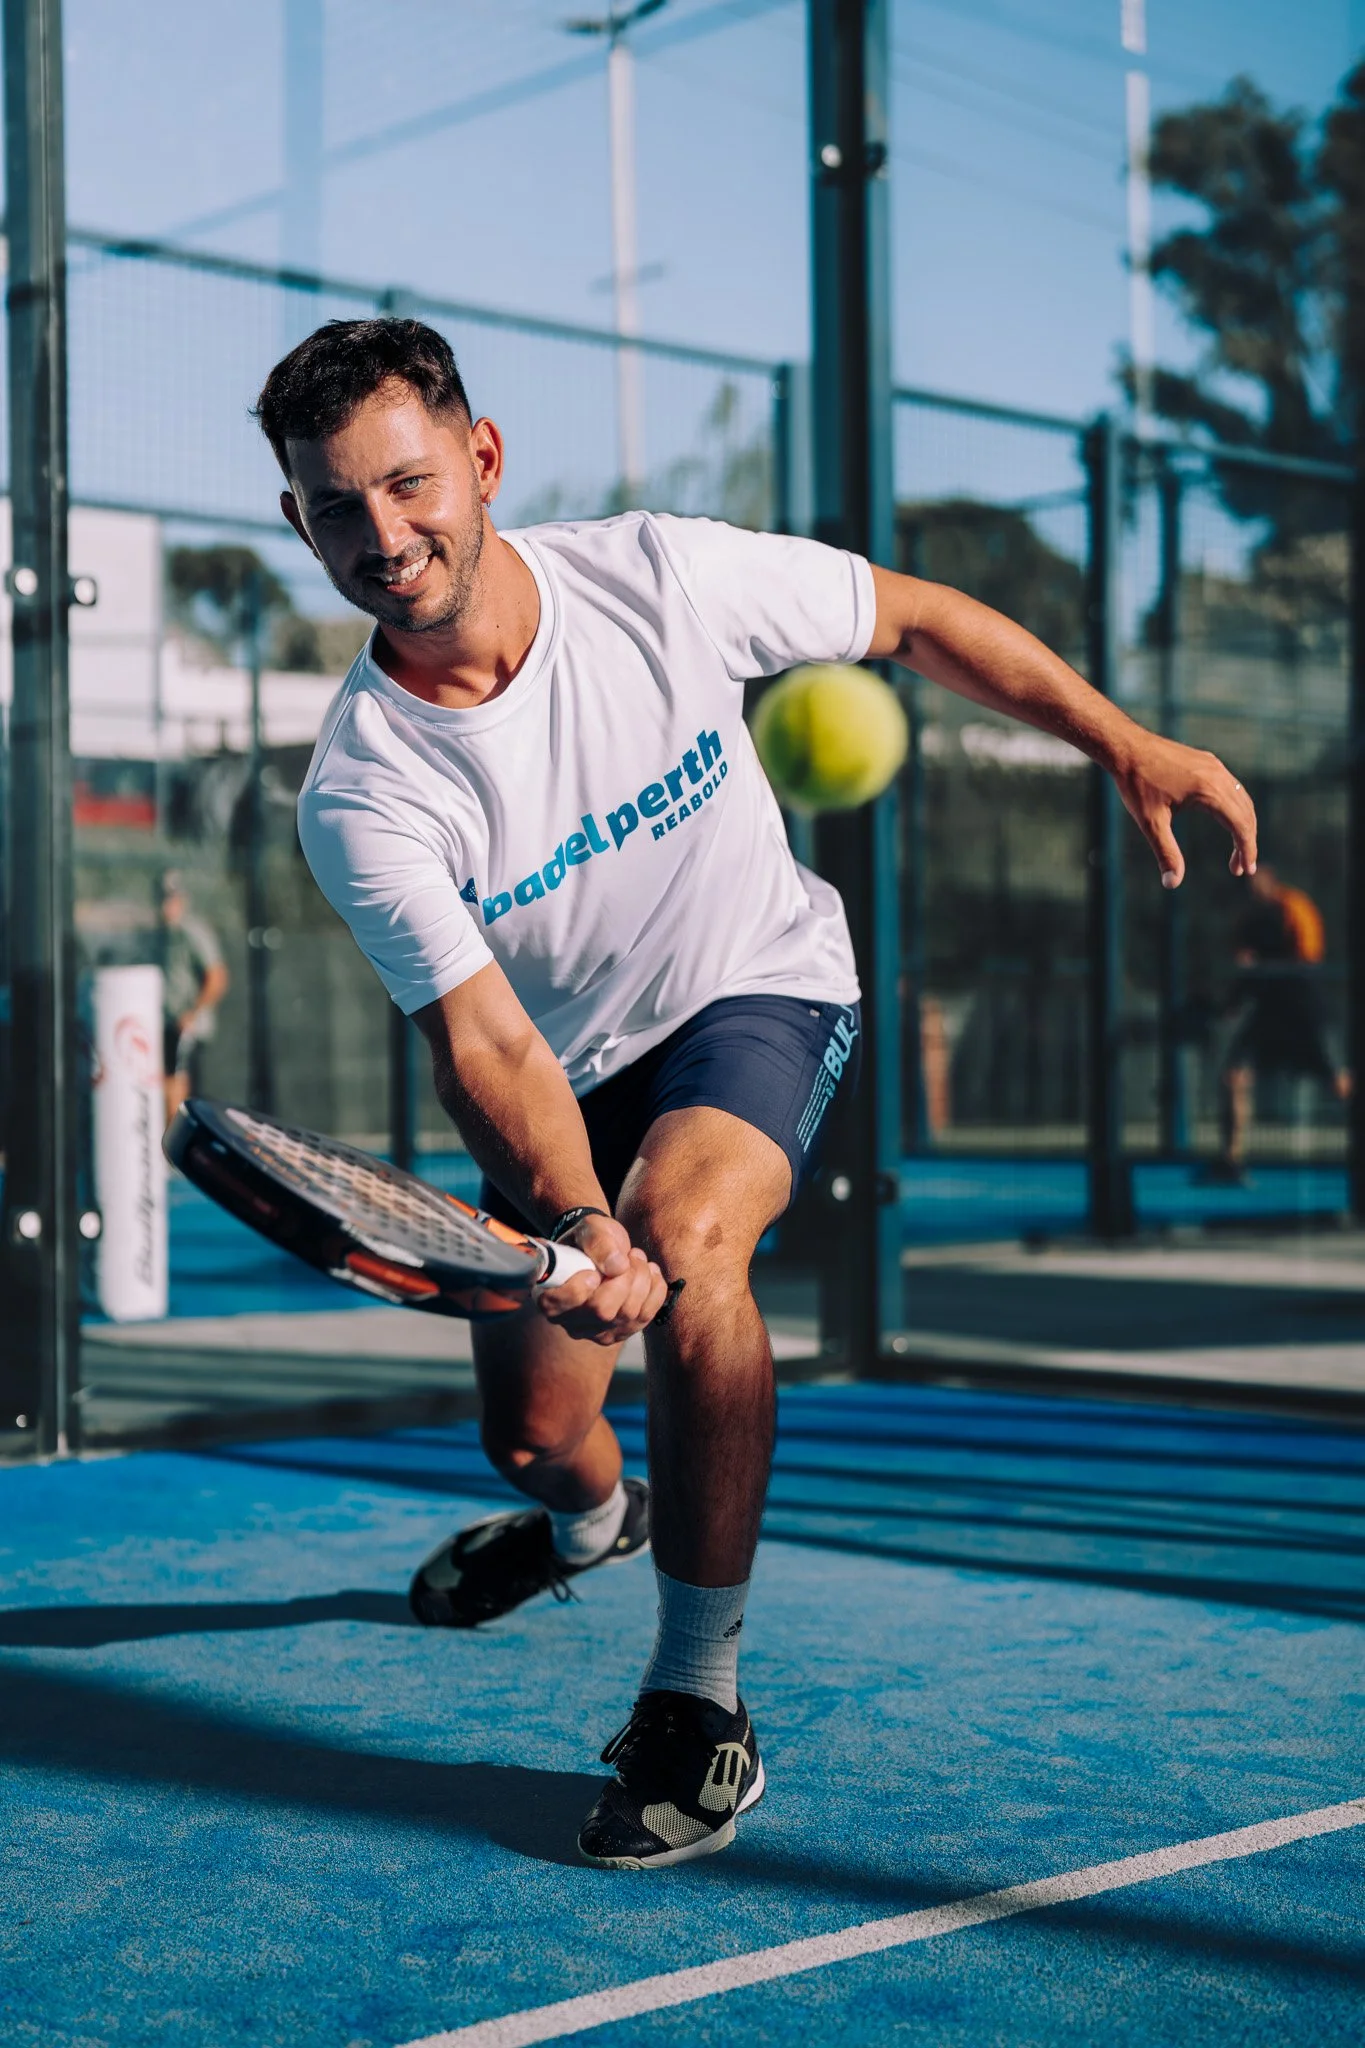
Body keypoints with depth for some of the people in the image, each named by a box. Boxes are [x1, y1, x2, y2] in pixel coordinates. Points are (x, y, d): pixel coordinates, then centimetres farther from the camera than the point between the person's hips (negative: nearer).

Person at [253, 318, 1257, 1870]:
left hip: (760, 993, -2)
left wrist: (1130, 747, -8)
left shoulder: (659, 575, -24)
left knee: (683, 1231, -34)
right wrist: (576, 1222, -51)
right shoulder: (357, 798, -25)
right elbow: (487, 1046, -32)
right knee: (531, 1433, 8)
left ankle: (699, 1695, -21)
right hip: (570, 1067, 2)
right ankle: (593, 1516, 51)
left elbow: (913, 620, -8)